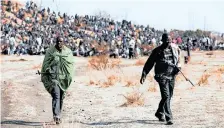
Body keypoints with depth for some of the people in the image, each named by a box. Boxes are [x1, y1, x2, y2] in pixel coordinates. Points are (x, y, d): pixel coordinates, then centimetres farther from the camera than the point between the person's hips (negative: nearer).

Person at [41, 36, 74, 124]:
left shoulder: (68, 52, 4)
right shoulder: (50, 51, -2)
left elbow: (71, 64, 6)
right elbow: (45, 65, 1)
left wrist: (69, 76, -4)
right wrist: (45, 78, -7)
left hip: (63, 78, 3)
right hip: (53, 77, -3)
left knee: (61, 97, 11)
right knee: (56, 96, -16)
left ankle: (58, 115, 25)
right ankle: (56, 116, -21)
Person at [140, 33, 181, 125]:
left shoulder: (175, 49, 5)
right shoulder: (157, 51, -7)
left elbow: (178, 60, 23)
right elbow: (149, 63, -4)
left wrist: (178, 67, 4)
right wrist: (144, 75, -10)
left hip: (172, 76, 5)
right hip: (162, 76, -5)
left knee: (169, 96, 13)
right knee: (166, 96, -15)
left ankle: (159, 113, 34)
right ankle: (169, 118, -15)